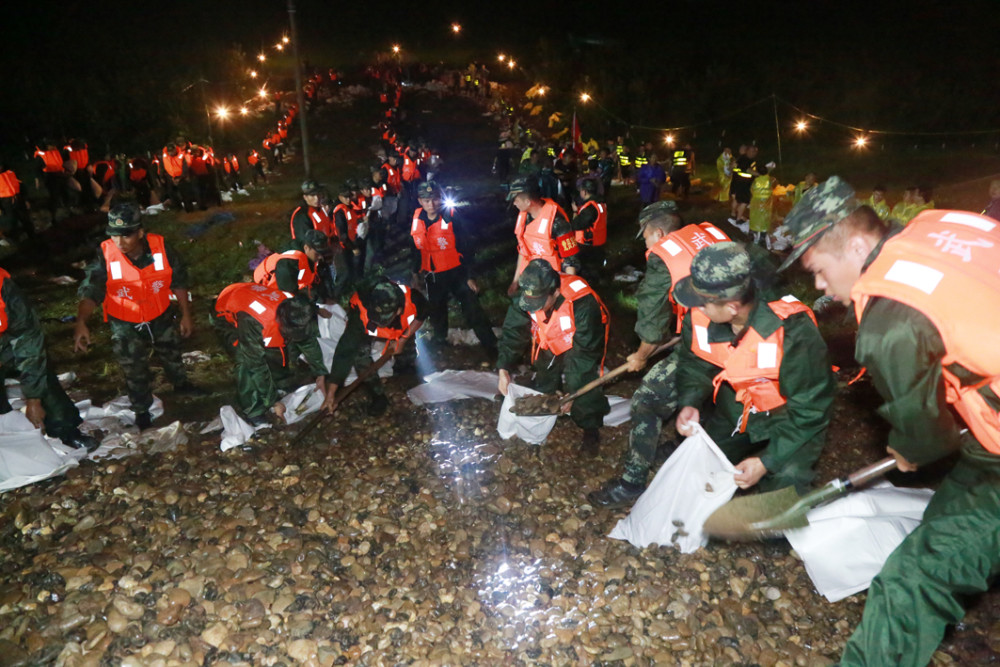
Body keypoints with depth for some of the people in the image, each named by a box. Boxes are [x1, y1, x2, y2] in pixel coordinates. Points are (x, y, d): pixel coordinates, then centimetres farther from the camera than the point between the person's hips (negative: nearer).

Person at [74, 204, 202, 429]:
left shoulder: (161, 249, -21)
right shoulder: (105, 257, -26)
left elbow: (179, 283, -8)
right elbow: (90, 292, -28)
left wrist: (185, 315, -2)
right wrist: (81, 322, -44)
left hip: (162, 317, 2)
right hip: (125, 325, -2)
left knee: (172, 353, 26)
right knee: (135, 370, 14)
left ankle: (181, 384, 57)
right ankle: (142, 409, 40)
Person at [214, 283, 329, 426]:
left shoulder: (297, 311, -28)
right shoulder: (253, 323, -44)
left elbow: (309, 341, -7)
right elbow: (256, 365, -33)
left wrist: (320, 374, -1)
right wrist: (273, 401, -26)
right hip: (226, 315, -6)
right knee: (247, 360, -27)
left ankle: (277, 386, 17)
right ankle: (252, 410, -9)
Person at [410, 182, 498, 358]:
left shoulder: (451, 216, -17)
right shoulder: (417, 219, -3)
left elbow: (464, 247, -14)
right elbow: (416, 248, 11)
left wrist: (470, 276, -14)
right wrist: (415, 272, 17)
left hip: (456, 272, -5)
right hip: (432, 275, 5)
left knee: (473, 309, -9)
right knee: (436, 309, 23)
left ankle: (491, 346, -1)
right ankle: (439, 338, 46)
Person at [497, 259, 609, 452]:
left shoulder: (582, 303, -42)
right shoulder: (526, 295, -28)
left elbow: (587, 350, -34)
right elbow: (513, 332, -17)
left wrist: (574, 392, -31)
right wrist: (504, 369, -25)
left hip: (584, 340, -5)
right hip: (551, 341, 5)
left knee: (581, 380, -22)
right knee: (544, 383, 7)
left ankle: (590, 428, -3)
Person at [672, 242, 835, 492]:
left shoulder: (793, 331, -33)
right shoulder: (699, 316, -18)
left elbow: (810, 408, -24)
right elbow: (695, 365, 1)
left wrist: (767, 461, -28)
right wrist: (689, 404, -19)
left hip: (789, 421, -4)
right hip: (734, 413, 5)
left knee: (785, 478, -23)